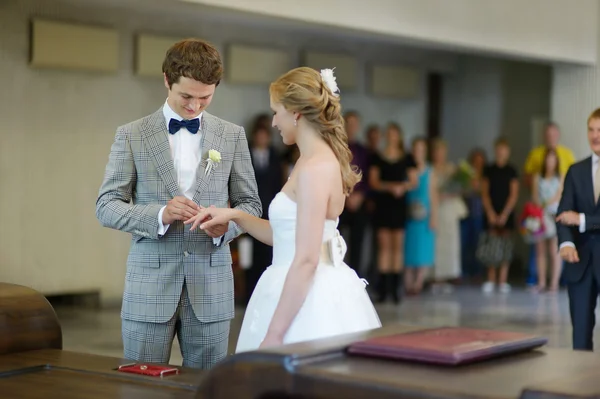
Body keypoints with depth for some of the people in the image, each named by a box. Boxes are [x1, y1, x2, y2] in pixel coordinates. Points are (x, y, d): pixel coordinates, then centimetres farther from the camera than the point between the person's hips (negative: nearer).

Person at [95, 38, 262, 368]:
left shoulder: (232, 136, 7)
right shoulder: (131, 136, 2)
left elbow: (249, 203, 11)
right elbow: (106, 206, 0)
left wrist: (227, 224, -12)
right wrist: (159, 215, -18)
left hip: (210, 283, 1)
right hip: (149, 284, -1)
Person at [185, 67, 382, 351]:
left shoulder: (314, 168, -17)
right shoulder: (319, 161, 12)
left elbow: (306, 260, -22)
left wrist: (274, 334, -21)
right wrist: (234, 216, 9)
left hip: (308, 300, -9)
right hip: (307, 293, 9)